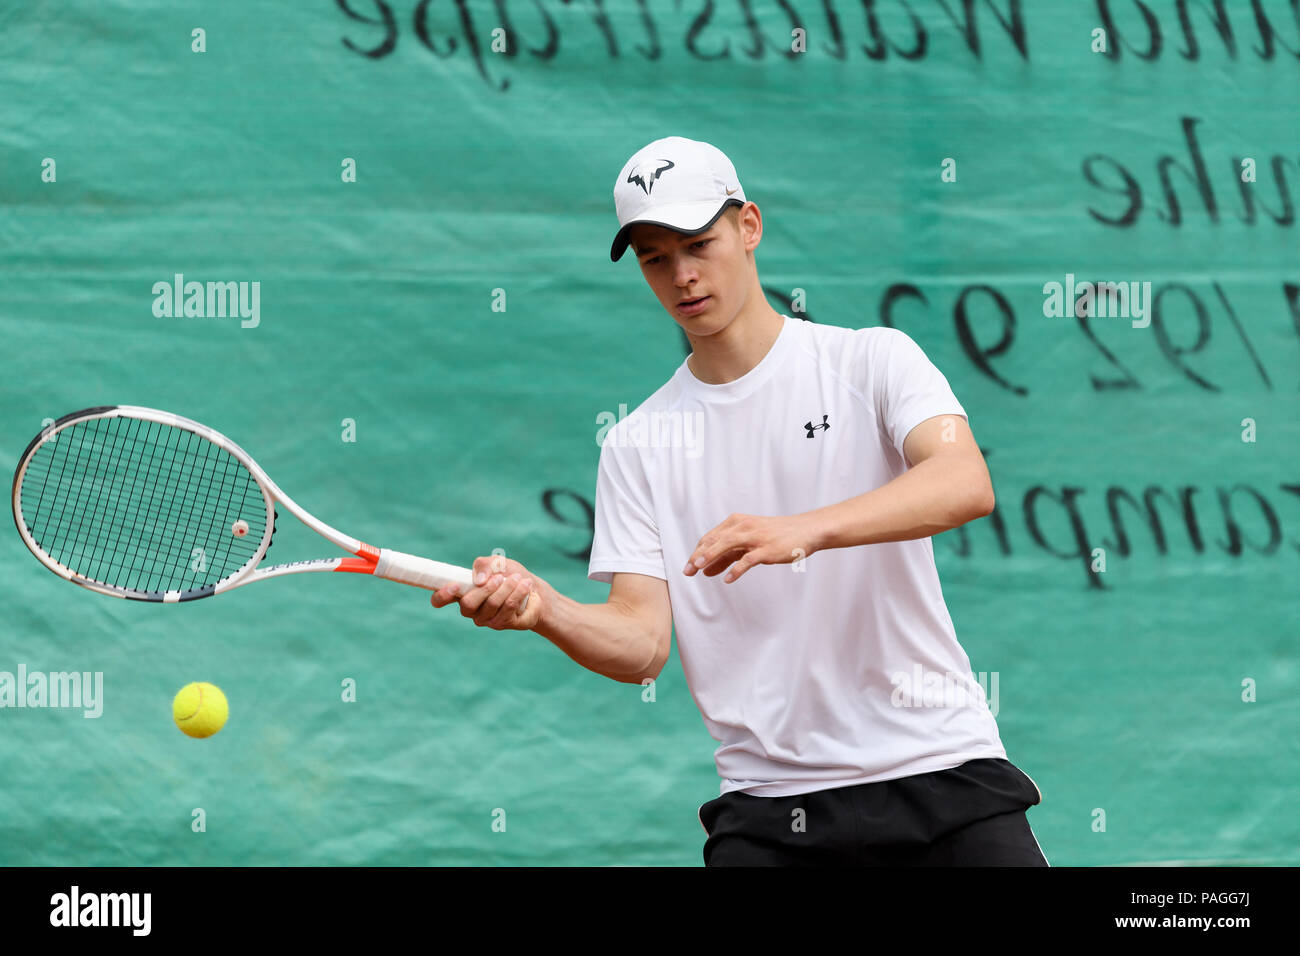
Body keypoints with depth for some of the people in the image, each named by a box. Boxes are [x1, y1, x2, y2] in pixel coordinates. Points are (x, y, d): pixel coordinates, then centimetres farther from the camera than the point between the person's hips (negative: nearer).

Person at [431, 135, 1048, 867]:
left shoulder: (872, 361, 1)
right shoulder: (637, 445, 9)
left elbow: (967, 484, -19)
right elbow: (641, 645, 0)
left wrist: (803, 530, -33)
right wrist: (543, 608, -21)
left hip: (937, 768, -2)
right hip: (767, 804, 2)